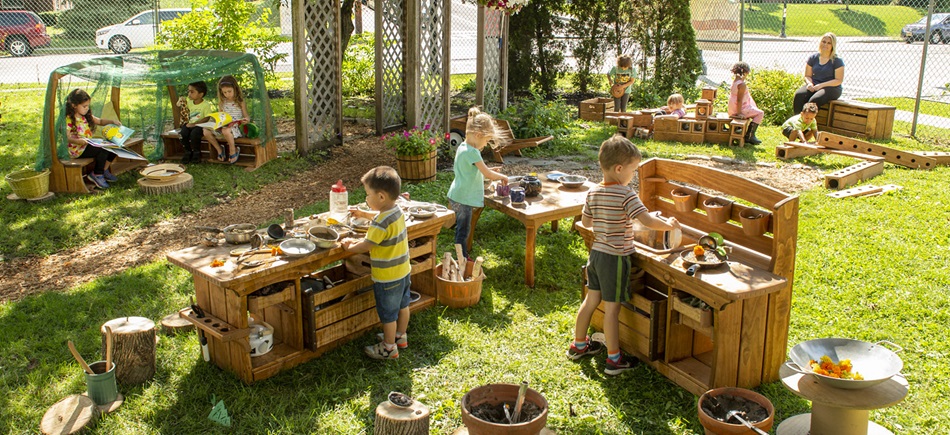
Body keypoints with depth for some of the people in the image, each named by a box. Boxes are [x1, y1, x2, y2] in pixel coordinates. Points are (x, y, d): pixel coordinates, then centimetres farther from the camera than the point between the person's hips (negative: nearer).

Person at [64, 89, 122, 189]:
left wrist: (112, 121, 6)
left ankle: (104, 170, 9)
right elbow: (67, 138, -21)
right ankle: (97, 175, -12)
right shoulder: (69, 119, -14)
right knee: (103, 150, -27)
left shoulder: (87, 116, 13)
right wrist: (78, 141, -39)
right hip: (77, 150, -9)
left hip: (89, 145, 9)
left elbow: (100, 121, 24)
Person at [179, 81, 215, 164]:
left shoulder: (206, 105, -9)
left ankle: (197, 152, -7)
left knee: (194, 133, -34)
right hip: (189, 124, 5)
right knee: (183, 133, -25)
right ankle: (188, 152, -2)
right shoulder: (188, 103, 10)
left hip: (200, 126, -5)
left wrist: (194, 124, -22)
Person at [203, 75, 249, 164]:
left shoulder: (240, 102, -1)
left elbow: (246, 116, -2)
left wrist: (245, 120, -25)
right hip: (223, 126, 6)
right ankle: (219, 149, 1)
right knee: (206, 131, -17)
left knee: (226, 131, -41)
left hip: (236, 126, -6)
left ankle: (233, 151, -16)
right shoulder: (222, 102, 12)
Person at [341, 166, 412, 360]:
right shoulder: (398, 212, -2)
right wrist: (359, 241, 12)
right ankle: (400, 337, 42)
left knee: (388, 314, 9)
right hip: (403, 271, 9)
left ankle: (389, 347, 24)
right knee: (402, 305, 24)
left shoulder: (382, 222, -29)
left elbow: (366, 246, -21)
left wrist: (349, 247, -4)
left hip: (387, 278, -9)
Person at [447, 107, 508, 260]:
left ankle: (462, 257, 30)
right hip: (464, 198, -10)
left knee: (461, 229, 19)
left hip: (457, 196, 10)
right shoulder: (472, 152, -22)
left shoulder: (462, 147, 7)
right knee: (463, 230, 1)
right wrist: (502, 176, -2)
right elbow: (488, 174, -19)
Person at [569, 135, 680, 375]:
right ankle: (614, 359, 9)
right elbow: (647, 220, -26)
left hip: (596, 253, 7)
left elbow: (586, 221, 13)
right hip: (616, 258, -7)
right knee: (612, 307, 0)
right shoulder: (626, 194, -20)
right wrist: (668, 225, -10)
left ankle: (578, 344, 33)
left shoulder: (593, 192, 2)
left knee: (591, 299, 19)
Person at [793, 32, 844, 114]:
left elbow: (838, 80, -6)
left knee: (814, 100, -36)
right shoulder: (813, 58, 12)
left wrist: (821, 85, -16)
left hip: (831, 88, -4)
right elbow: (807, 76, 15)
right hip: (814, 85, 4)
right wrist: (810, 83, -9)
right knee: (799, 95, -30)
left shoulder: (837, 61, 0)